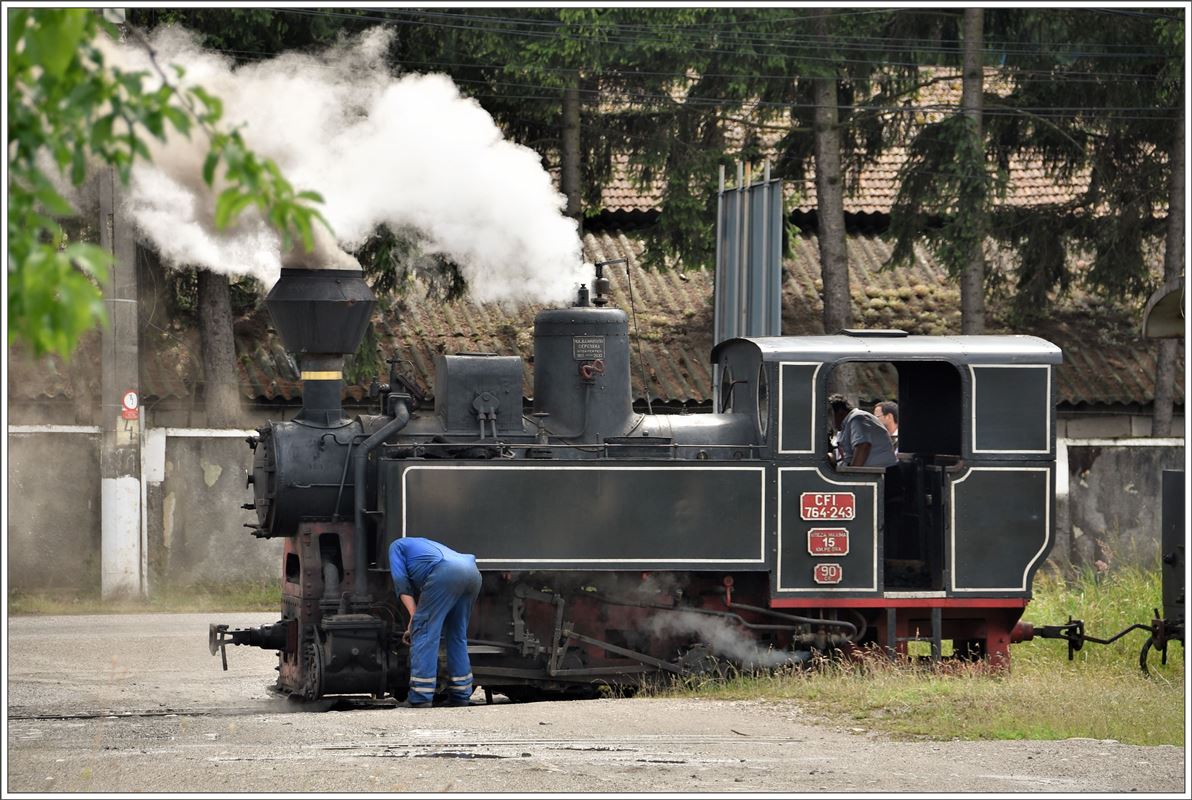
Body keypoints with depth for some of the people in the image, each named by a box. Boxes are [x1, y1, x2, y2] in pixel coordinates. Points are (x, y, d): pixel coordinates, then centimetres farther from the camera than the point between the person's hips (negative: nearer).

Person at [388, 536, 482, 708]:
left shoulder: (397, 546, 26)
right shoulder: (425, 546, 45)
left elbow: (401, 580, 10)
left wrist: (414, 615, 6)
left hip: (446, 572, -7)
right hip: (473, 573, 7)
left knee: (424, 634, -3)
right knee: (457, 635, 18)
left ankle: (420, 699, -8)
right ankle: (460, 695, 18)